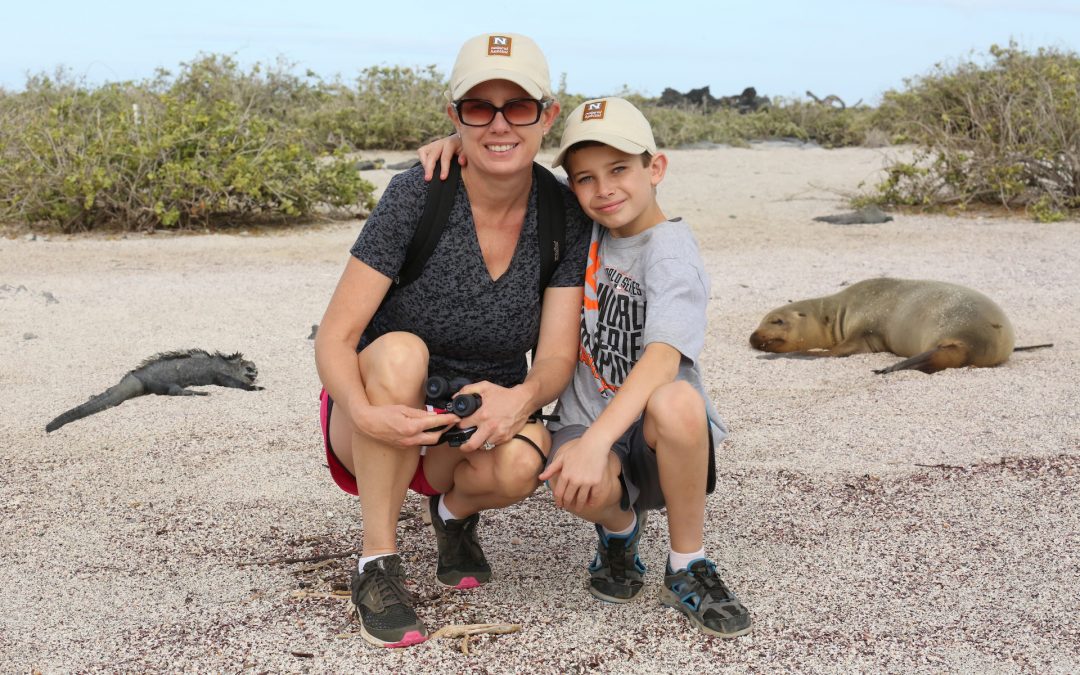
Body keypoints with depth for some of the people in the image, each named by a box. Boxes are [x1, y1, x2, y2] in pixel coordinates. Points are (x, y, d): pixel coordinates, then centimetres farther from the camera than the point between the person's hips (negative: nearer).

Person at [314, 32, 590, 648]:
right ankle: (377, 566, -19)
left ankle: (455, 511, 6)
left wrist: (520, 399, -35)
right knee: (400, 350, -34)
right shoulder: (416, 197, -19)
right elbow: (334, 340, -20)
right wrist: (366, 414, -40)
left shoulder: (565, 216, -9)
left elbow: (557, 357, -12)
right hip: (379, 430, -2)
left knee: (517, 463, -32)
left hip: (478, 426, 2)